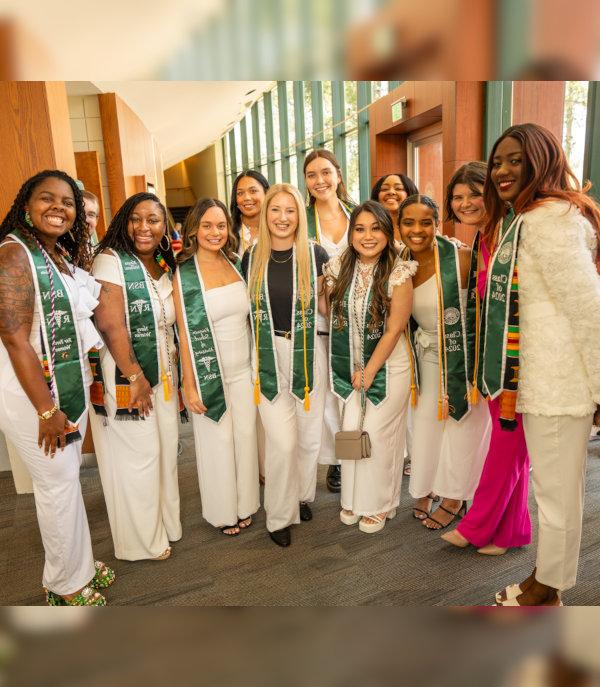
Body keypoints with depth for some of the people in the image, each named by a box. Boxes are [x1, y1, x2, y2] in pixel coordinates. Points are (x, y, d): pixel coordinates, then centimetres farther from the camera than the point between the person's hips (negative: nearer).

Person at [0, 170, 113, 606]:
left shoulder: (65, 254, 8)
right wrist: (46, 410, -19)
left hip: (71, 382, 7)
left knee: (69, 476, 18)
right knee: (58, 483, 6)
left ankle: (80, 562, 37)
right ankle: (66, 584, 27)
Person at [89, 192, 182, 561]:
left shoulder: (165, 266, 9)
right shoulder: (110, 260, -13)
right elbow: (110, 325, -21)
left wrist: (175, 365, 6)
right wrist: (135, 377, -19)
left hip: (164, 375, 7)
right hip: (125, 379, -7)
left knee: (165, 450, 17)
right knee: (137, 456, 6)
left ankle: (166, 522, 38)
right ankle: (143, 541, 26)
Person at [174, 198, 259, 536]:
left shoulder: (237, 264, 4)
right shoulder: (184, 275, -9)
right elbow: (185, 333, -10)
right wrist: (190, 385, -11)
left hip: (244, 369, 4)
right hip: (210, 373, -4)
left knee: (246, 436, 13)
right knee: (218, 443, 9)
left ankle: (245, 503, 34)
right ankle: (223, 511, 30)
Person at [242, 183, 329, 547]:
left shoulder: (315, 254, -3)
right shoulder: (252, 257, 1)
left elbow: (325, 304, 7)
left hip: (308, 352, 0)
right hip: (268, 355, 0)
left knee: (309, 435, 11)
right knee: (282, 441, -2)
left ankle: (303, 496, 38)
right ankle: (279, 515, 19)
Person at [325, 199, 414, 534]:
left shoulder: (398, 273, -15)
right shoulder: (339, 267, -4)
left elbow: (394, 330, -14)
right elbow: (328, 311, 5)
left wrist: (369, 372, -11)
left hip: (388, 365, -3)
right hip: (350, 364, 4)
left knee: (377, 432, 3)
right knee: (351, 429, 8)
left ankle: (380, 504, 26)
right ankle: (355, 498, 30)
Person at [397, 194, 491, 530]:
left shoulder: (460, 258, -22)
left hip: (462, 355, -4)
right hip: (427, 354, 5)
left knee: (461, 424, 10)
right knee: (425, 423, 12)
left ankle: (455, 496, 31)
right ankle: (426, 488, 35)